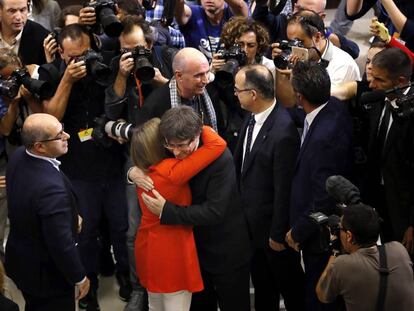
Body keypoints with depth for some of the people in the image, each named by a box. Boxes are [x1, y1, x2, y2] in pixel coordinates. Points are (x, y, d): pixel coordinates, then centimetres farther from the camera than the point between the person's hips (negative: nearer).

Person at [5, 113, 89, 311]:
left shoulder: (18, 157, -12)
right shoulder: (51, 187, -38)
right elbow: (61, 243, -29)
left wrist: (69, 215, 9)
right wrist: (79, 278, -13)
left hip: (20, 260, 7)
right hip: (46, 273, -7)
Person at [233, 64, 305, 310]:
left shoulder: (282, 132, -31)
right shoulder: (252, 118, -6)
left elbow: (284, 188, -24)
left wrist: (278, 233, -16)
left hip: (271, 225, -8)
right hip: (252, 220, 8)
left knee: (289, 285, 16)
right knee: (261, 284, 26)